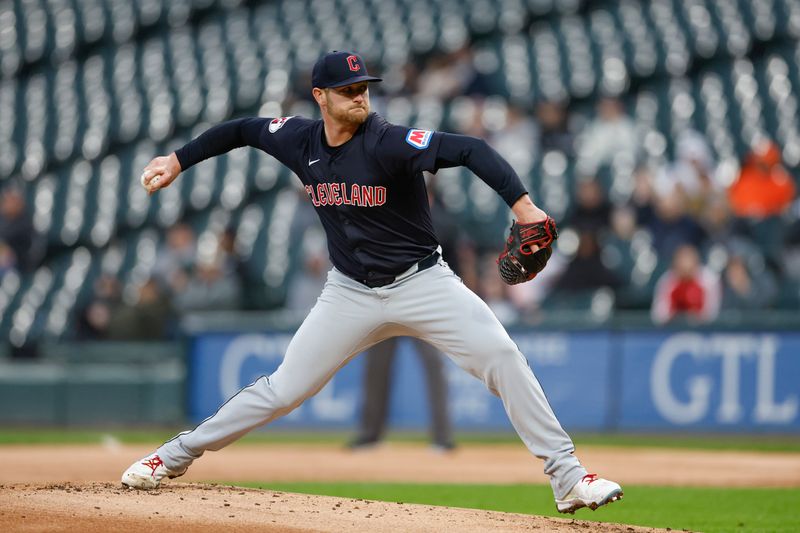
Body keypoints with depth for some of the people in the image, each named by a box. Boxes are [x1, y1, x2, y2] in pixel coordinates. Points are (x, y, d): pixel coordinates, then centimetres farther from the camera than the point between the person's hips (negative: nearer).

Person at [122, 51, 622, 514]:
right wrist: (177, 161, 13)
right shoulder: (300, 139, -4)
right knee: (284, 389, 2)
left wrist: (522, 204, -45)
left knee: (502, 357, -20)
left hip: (422, 282, -3)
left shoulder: (389, 142, -21)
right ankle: (175, 455, 18)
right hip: (351, 295, 3)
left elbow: (470, 150, -32)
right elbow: (240, 130, 16)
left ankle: (568, 477, -14)